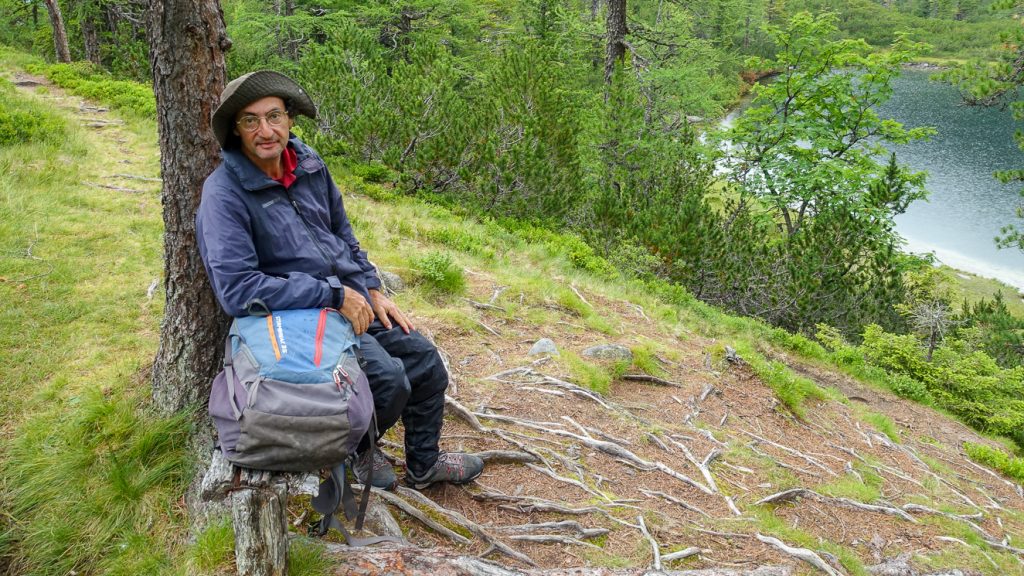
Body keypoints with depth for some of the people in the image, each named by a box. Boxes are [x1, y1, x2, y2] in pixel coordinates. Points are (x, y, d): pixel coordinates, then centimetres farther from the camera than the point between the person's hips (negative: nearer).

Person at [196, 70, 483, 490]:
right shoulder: (224, 192, -19)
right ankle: (357, 450, 11)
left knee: (424, 359, 8)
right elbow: (236, 288, -26)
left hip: (353, 298, 8)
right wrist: (335, 295, -24)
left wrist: (373, 292, 8)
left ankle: (424, 464, 31)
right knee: (390, 379, -23)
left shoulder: (308, 164, 3)